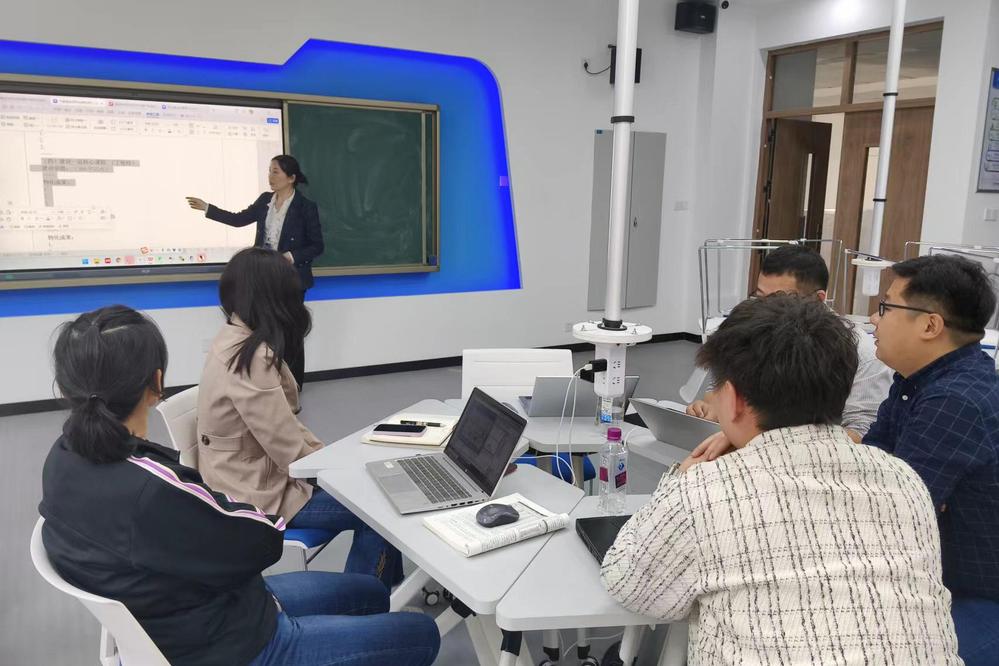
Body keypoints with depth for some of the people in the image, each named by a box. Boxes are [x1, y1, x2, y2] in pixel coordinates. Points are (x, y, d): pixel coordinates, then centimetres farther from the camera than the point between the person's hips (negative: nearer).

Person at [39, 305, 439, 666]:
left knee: (370, 594, 24)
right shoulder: (148, 492, -39)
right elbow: (261, 543, -23)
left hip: (184, 617, 9)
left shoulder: (66, 456, -9)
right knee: (421, 634, 6)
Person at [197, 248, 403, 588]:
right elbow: (292, 450, -24)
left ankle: (390, 585, 22)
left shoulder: (232, 340, 2)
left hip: (257, 473, 9)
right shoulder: (251, 359, -27)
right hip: (256, 494, -9)